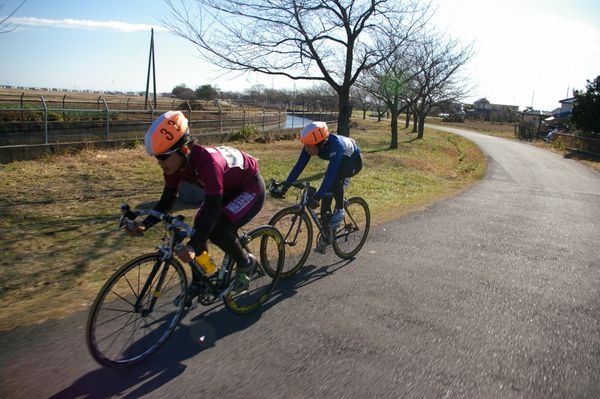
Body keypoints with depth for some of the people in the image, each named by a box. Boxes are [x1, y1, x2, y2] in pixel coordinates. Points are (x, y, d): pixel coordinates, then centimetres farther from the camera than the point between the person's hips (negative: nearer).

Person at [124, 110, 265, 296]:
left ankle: (246, 262, 3)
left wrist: (192, 246, -52)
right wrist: (145, 224, -19)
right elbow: (167, 200, -4)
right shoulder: (175, 164, -14)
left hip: (250, 188, -8)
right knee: (199, 227, -3)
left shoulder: (207, 162, -38)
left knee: (217, 230, -25)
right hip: (228, 188, 8)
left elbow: (213, 208, -43)